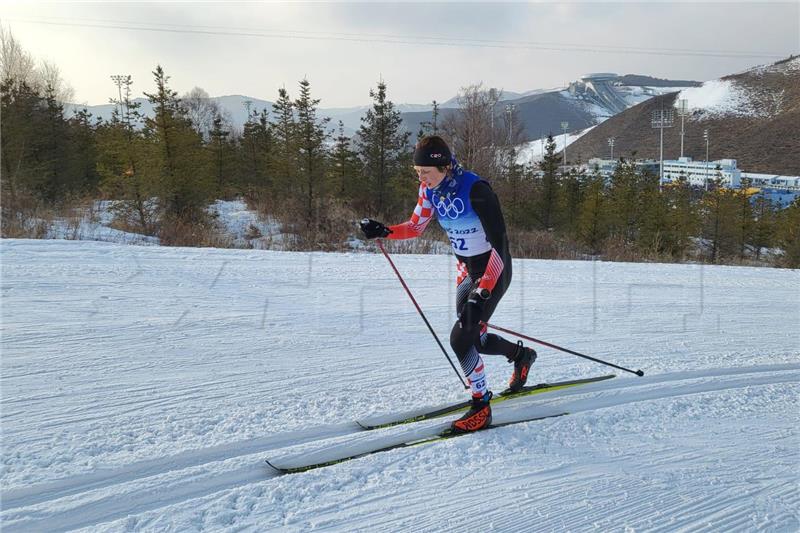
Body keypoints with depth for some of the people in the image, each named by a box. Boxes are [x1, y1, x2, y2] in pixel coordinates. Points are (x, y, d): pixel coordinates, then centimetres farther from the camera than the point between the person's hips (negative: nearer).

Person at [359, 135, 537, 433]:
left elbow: (499, 244, -30)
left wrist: (482, 293, -36)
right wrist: (383, 231, -13)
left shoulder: (475, 190, -28)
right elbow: (416, 227, 6)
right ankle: (522, 355, 44)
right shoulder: (431, 189, -7)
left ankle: (481, 406, 1)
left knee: (461, 337, -17)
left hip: (493, 273, -8)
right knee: (473, 339, 16)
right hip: (467, 272, 8)